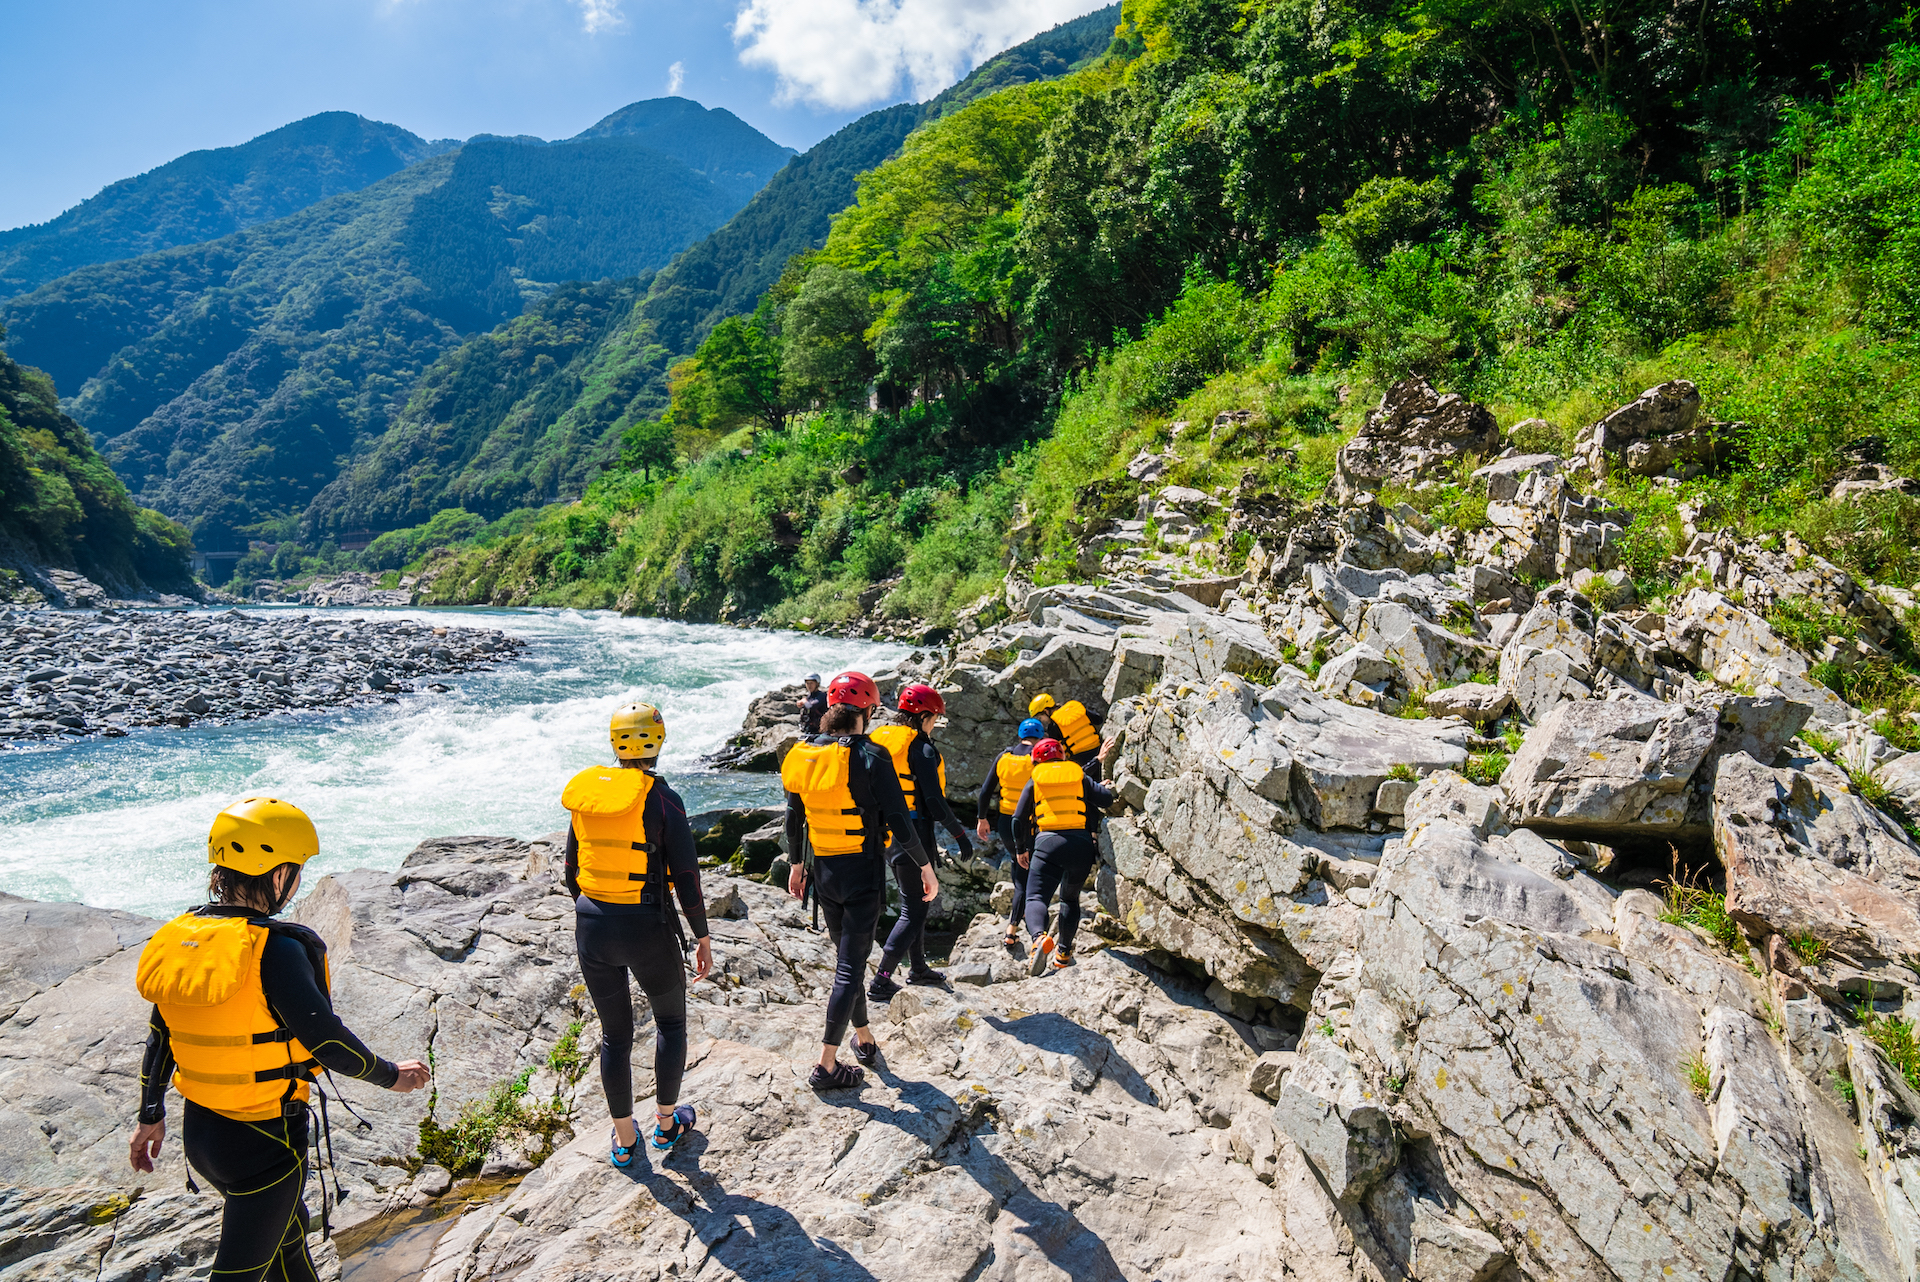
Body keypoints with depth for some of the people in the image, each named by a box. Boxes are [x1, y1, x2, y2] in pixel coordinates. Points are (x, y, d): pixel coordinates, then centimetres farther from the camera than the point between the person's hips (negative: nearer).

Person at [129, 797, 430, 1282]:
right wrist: (391, 1074, -8)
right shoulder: (275, 949, -26)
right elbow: (326, 1040, -23)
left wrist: (151, 1115, 20)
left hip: (199, 1133, 8)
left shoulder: (180, 936, -3)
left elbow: (158, 1036, 7)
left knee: (286, 1228, 28)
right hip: (266, 1144, -7)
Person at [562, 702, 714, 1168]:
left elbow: (572, 868, 9)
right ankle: (666, 1123, 31)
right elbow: (686, 875, -14)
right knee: (671, 1021, 21)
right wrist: (702, 936, -3)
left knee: (615, 1033, 19)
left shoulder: (585, 795, 0)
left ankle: (624, 1139, 31)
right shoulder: (661, 798, -15)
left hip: (592, 925, 4)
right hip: (647, 929, -4)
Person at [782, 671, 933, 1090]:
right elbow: (899, 822, -17)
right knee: (851, 966, 1)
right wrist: (925, 866, -5)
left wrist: (798, 864, 22)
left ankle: (864, 1038, 36)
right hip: (863, 871, -6)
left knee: (847, 957, 21)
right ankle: (826, 1066, 4)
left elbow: (794, 818, 9)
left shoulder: (805, 755, 0)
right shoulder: (870, 757, -17)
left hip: (823, 871, 6)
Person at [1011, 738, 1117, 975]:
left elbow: (1018, 819, 11)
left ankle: (1039, 937, -32)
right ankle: (1063, 952, 17)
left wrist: (1021, 849, 24)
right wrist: (1105, 787, 26)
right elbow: (1107, 800, 3)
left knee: (1036, 897, -3)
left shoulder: (1035, 780, 13)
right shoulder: (1079, 776, 14)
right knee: (1070, 898, 21)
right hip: (1081, 844, 2)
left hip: (1047, 842, -2)